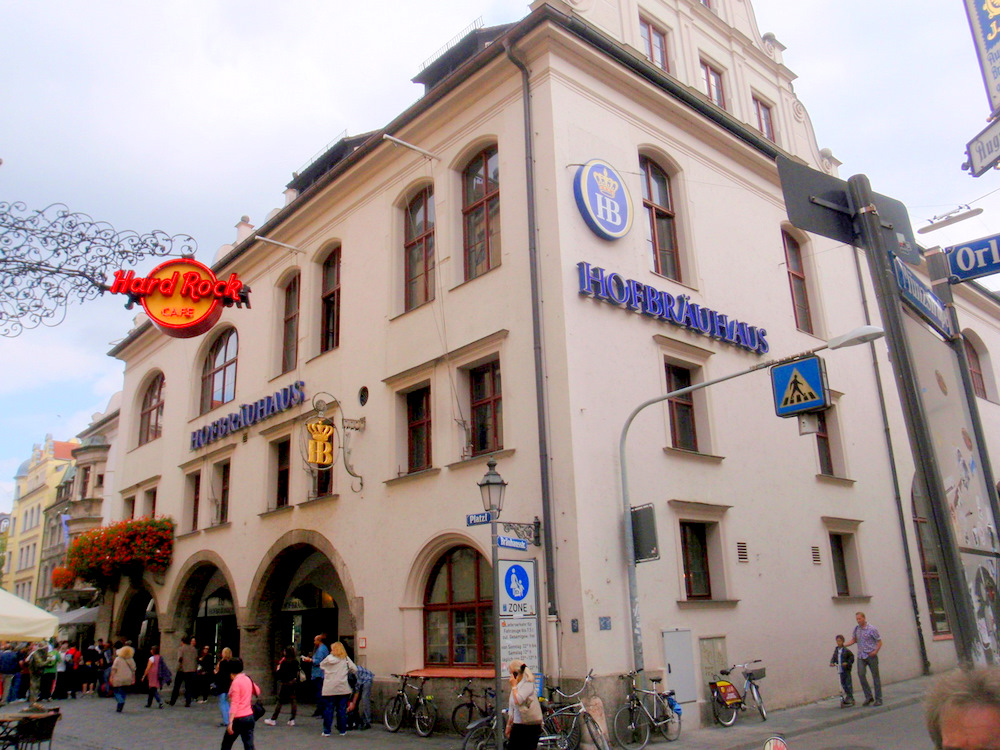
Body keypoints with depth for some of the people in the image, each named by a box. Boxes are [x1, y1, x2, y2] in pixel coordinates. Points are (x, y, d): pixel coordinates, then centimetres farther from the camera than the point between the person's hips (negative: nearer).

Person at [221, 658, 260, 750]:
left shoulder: (236, 682, -12)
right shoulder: (247, 679, 8)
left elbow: (234, 704, -18)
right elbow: (257, 691, 27)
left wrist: (230, 722, -20)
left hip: (238, 718, -6)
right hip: (250, 716, 6)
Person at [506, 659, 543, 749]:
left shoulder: (528, 684, -10)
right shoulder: (516, 686, 13)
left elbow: (518, 700, -25)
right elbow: (512, 709, 19)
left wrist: (514, 686, -13)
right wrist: (508, 726, 20)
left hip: (530, 726, -7)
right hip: (518, 725, 7)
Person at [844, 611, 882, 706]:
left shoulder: (872, 629, -8)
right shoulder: (856, 629, 8)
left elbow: (879, 642, -5)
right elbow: (854, 640, 18)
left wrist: (875, 651, -19)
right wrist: (844, 645, 4)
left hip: (871, 656, -4)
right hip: (861, 656, 4)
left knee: (875, 676, 2)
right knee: (861, 674, -9)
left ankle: (878, 699, 11)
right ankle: (868, 697, 3)